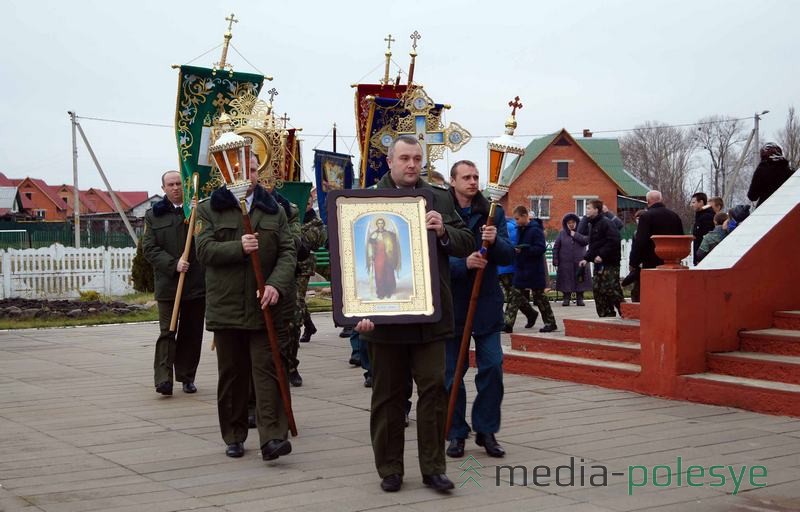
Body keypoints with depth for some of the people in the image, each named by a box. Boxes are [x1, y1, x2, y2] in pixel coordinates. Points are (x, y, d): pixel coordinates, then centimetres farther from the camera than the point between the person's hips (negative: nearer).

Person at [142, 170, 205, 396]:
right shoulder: (153, 215, 7)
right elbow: (149, 248, -2)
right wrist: (174, 264, -13)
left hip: (196, 283, 1)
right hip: (167, 284, 0)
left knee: (192, 333, 8)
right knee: (167, 332, -4)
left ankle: (187, 377, 20)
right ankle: (163, 379, -7)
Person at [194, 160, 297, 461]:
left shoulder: (274, 210, 10)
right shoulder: (210, 210, 5)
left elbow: (288, 252, 2)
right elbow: (204, 250, -7)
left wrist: (277, 284, -15)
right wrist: (239, 248, -22)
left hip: (264, 306, 0)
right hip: (226, 306, 0)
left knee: (267, 369, -7)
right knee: (231, 374, 8)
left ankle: (272, 438, -11)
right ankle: (234, 437, 19)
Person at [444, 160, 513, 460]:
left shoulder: (492, 213, 5)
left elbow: (508, 257, 0)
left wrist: (495, 241, -21)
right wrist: (464, 264, -25)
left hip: (487, 303, 2)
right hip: (451, 303, -1)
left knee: (492, 367, -2)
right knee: (452, 373, 5)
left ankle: (486, 430, 13)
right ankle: (456, 433, 17)